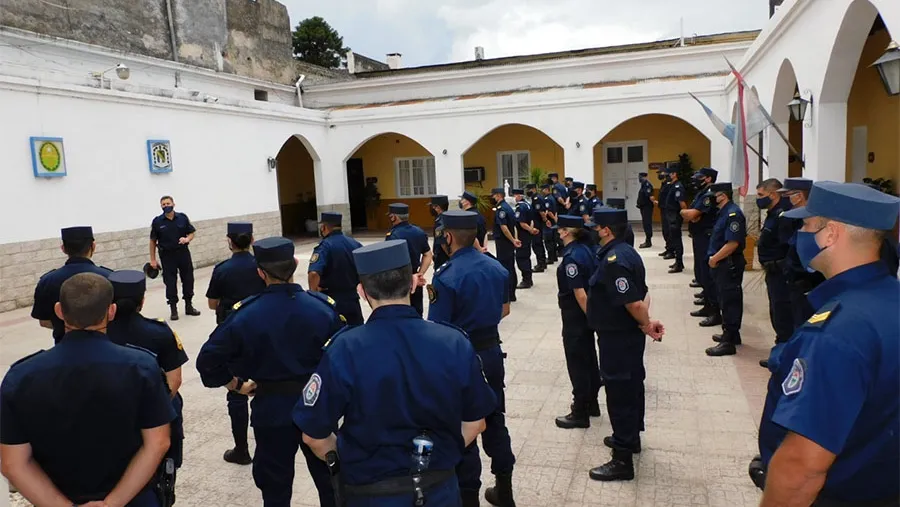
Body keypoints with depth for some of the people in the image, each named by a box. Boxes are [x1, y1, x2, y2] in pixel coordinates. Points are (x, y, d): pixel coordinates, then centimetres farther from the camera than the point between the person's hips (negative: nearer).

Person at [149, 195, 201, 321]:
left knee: (188, 280, 8)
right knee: (170, 283, 2)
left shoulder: (183, 217, -2)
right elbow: (153, 241, 1)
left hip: (183, 253, 2)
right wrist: (153, 259, -1)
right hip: (167, 255, -2)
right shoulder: (157, 221, -5)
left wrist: (187, 239, -17)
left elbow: (192, 233, 7)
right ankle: (173, 310, 12)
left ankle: (189, 306, 23)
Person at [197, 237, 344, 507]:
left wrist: (234, 384, 3)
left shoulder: (244, 314, -14)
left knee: (275, 485, 18)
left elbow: (208, 360, -11)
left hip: (272, 410, 0)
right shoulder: (323, 306, -13)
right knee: (328, 476, 21)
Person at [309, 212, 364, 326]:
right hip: (352, 299, 5)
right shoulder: (355, 244, 3)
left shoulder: (325, 246, -15)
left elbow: (314, 274, -29)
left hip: (330, 301, -5)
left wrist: (313, 293, -14)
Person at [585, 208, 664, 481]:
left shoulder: (613, 261, -26)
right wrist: (646, 323, -2)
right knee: (631, 387, 23)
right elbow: (640, 295, 9)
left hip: (617, 338, -10)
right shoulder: (626, 252, 6)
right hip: (628, 335, 10)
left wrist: (647, 326, -12)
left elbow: (634, 303, -29)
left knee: (619, 392, -1)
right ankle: (630, 437, 41)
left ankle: (622, 460, 10)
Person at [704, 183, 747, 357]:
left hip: (730, 265, -10)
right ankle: (730, 334, 32)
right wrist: (714, 258, 9)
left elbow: (733, 243, -25)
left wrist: (714, 258, -17)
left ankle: (728, 342, 2)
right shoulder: (724, 212, 12)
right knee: (726, 299, 19)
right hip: (723, 264, 10)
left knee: (730, 301, -4)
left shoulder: (733, 214, -19)